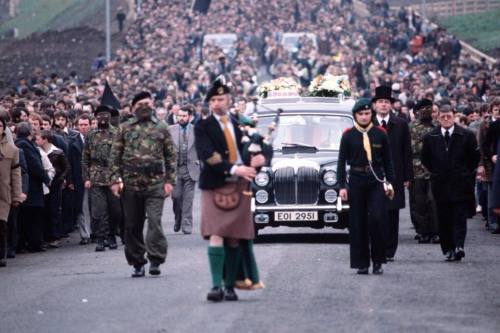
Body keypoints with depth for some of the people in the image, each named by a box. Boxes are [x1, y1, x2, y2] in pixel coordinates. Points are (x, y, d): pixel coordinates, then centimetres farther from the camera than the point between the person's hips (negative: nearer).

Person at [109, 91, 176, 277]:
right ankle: (137, 263, 13)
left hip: (155, 183, -2)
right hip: (131, 184, 2)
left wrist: (169, 180, -2)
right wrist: (115, 179, -3)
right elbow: (115, 155, 7)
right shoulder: (124, 129, 9)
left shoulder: (161, 128, 8)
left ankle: (155, 260, -10)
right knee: (132, 225, 5)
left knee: (154, 221, -14)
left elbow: (171, 156, 7)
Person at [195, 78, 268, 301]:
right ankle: (216, 286, -16)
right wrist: (234, 169, -24)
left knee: (234, 239, 4)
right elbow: (207, 157, -12)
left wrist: (259, 158, -5)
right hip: (215, 187, -4)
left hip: (239, 187, 4)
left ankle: (230, 286, 9)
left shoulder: (240, 125, 14)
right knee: (216, 237, -13)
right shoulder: (203, 127, 1)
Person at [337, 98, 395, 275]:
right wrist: (342, 186, -3)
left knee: (377, 220, -10)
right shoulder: (348, 135, 1)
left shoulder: (380, 133, 4)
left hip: (376, 182, 0)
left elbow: (388, 160, 10)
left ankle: (378, 261, 2)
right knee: (358, 223, 1)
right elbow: (342, 162, 3)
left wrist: (390, 182, 5)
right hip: (356, 183, 0)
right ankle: (362, 264, 8)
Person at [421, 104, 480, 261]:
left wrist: (466, 173, 8)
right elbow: (425, 159, 15)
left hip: (461, 184, -2)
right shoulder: (430, 137, 4)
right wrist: (436, 172, 12)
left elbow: (475, 157, 7)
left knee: (460, 217, -9)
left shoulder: (466, 135, -2)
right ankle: (448, 250, 7)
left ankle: (459, 247, -15)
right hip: (441, 184, 2)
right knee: (444, 219, 2)